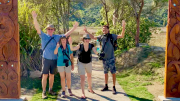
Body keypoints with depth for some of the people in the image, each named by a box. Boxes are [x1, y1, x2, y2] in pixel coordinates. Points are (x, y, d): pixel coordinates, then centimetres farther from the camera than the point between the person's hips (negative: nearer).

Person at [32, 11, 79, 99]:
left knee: (52, 75, 12)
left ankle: (50, 90, 25)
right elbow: (37, 28, -13)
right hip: (46, 59, -4)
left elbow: (66, 35, 15)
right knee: (45, 75, -3)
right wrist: (34, 18, -28)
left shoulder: (56, 37, 10)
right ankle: (44, 92, 4)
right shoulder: (44, 36, -1)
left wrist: (74, 28, 12)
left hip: (54, 59, 4)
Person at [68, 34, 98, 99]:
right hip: (81, 63, -2)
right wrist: (70, 43, -34)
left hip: (89, 63, 3)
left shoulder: (91, 46, -12)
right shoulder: (80, 46, -13)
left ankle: (90, 88, 46)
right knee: (82, 78, -8)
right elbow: (72, 49, -18)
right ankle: (83, 93, -1)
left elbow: (96, 52, -22)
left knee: (89, 76, 22)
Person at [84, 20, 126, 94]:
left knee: (113, 73, -1)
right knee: (105, 73, 14)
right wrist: (87, 32, 12)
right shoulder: (101, 37, 5)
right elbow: (93, 37, 19)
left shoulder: (112, 36, -7)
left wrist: (123, 28, -29)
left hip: (111, 58, -4)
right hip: (104, 58, 4)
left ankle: (114, 87, 7)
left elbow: (122, 36, -16)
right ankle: (106, 86, 26)